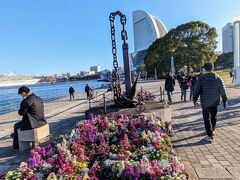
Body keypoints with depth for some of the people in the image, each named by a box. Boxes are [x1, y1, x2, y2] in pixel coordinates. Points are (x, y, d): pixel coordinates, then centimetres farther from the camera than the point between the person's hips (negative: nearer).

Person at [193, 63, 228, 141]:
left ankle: (210, 134, -3)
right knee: (213, 117, 20)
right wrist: (224, 100, 11)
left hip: (205, 102, -4)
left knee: (207, 118, 2)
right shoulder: (218, 78, 2)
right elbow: (222, 90, 4)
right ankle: (212, 130, 37)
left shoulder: (201, 78, -7)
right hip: (215, 102, 4)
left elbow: (197, 90, -8)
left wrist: (195, 99, 0)